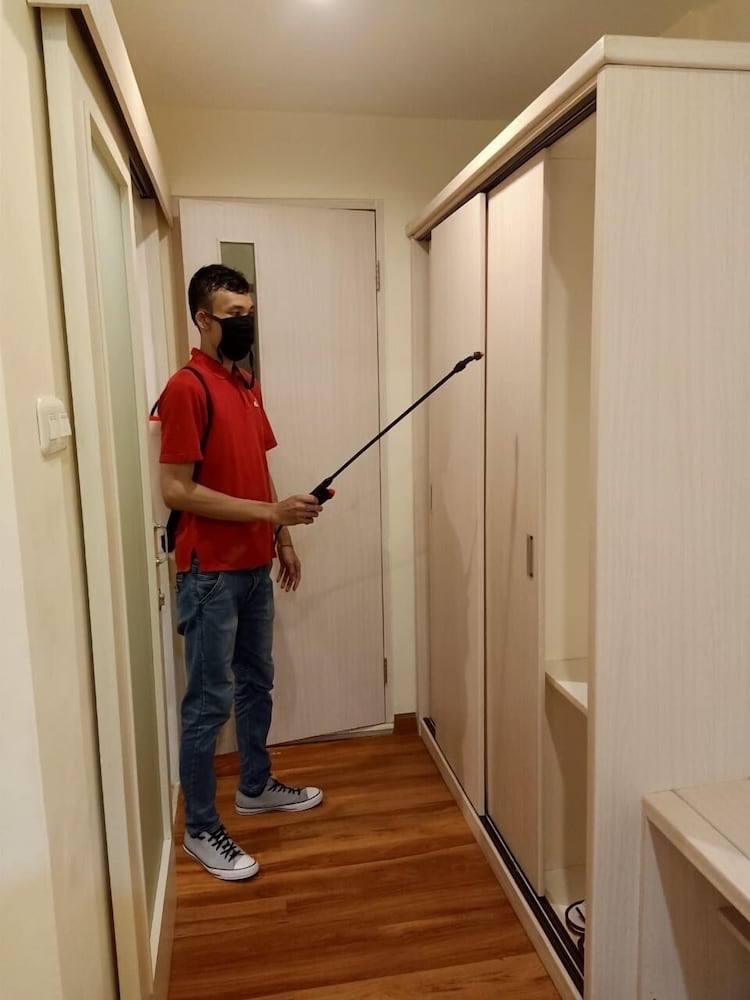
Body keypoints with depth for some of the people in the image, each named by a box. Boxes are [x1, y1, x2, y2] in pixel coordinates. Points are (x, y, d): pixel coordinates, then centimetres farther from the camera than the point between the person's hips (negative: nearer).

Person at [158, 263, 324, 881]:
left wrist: (283, 540, 15)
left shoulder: (248, 386, 12)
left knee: (257, 683, 20)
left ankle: (256, 787, 39)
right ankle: (201, 829, 19)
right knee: (211, 701, 3)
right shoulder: (186, 388, -15)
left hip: (254, 566, 9)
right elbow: (177, 490, -20)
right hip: (210, 573, -8)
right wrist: (271, 512, -21)